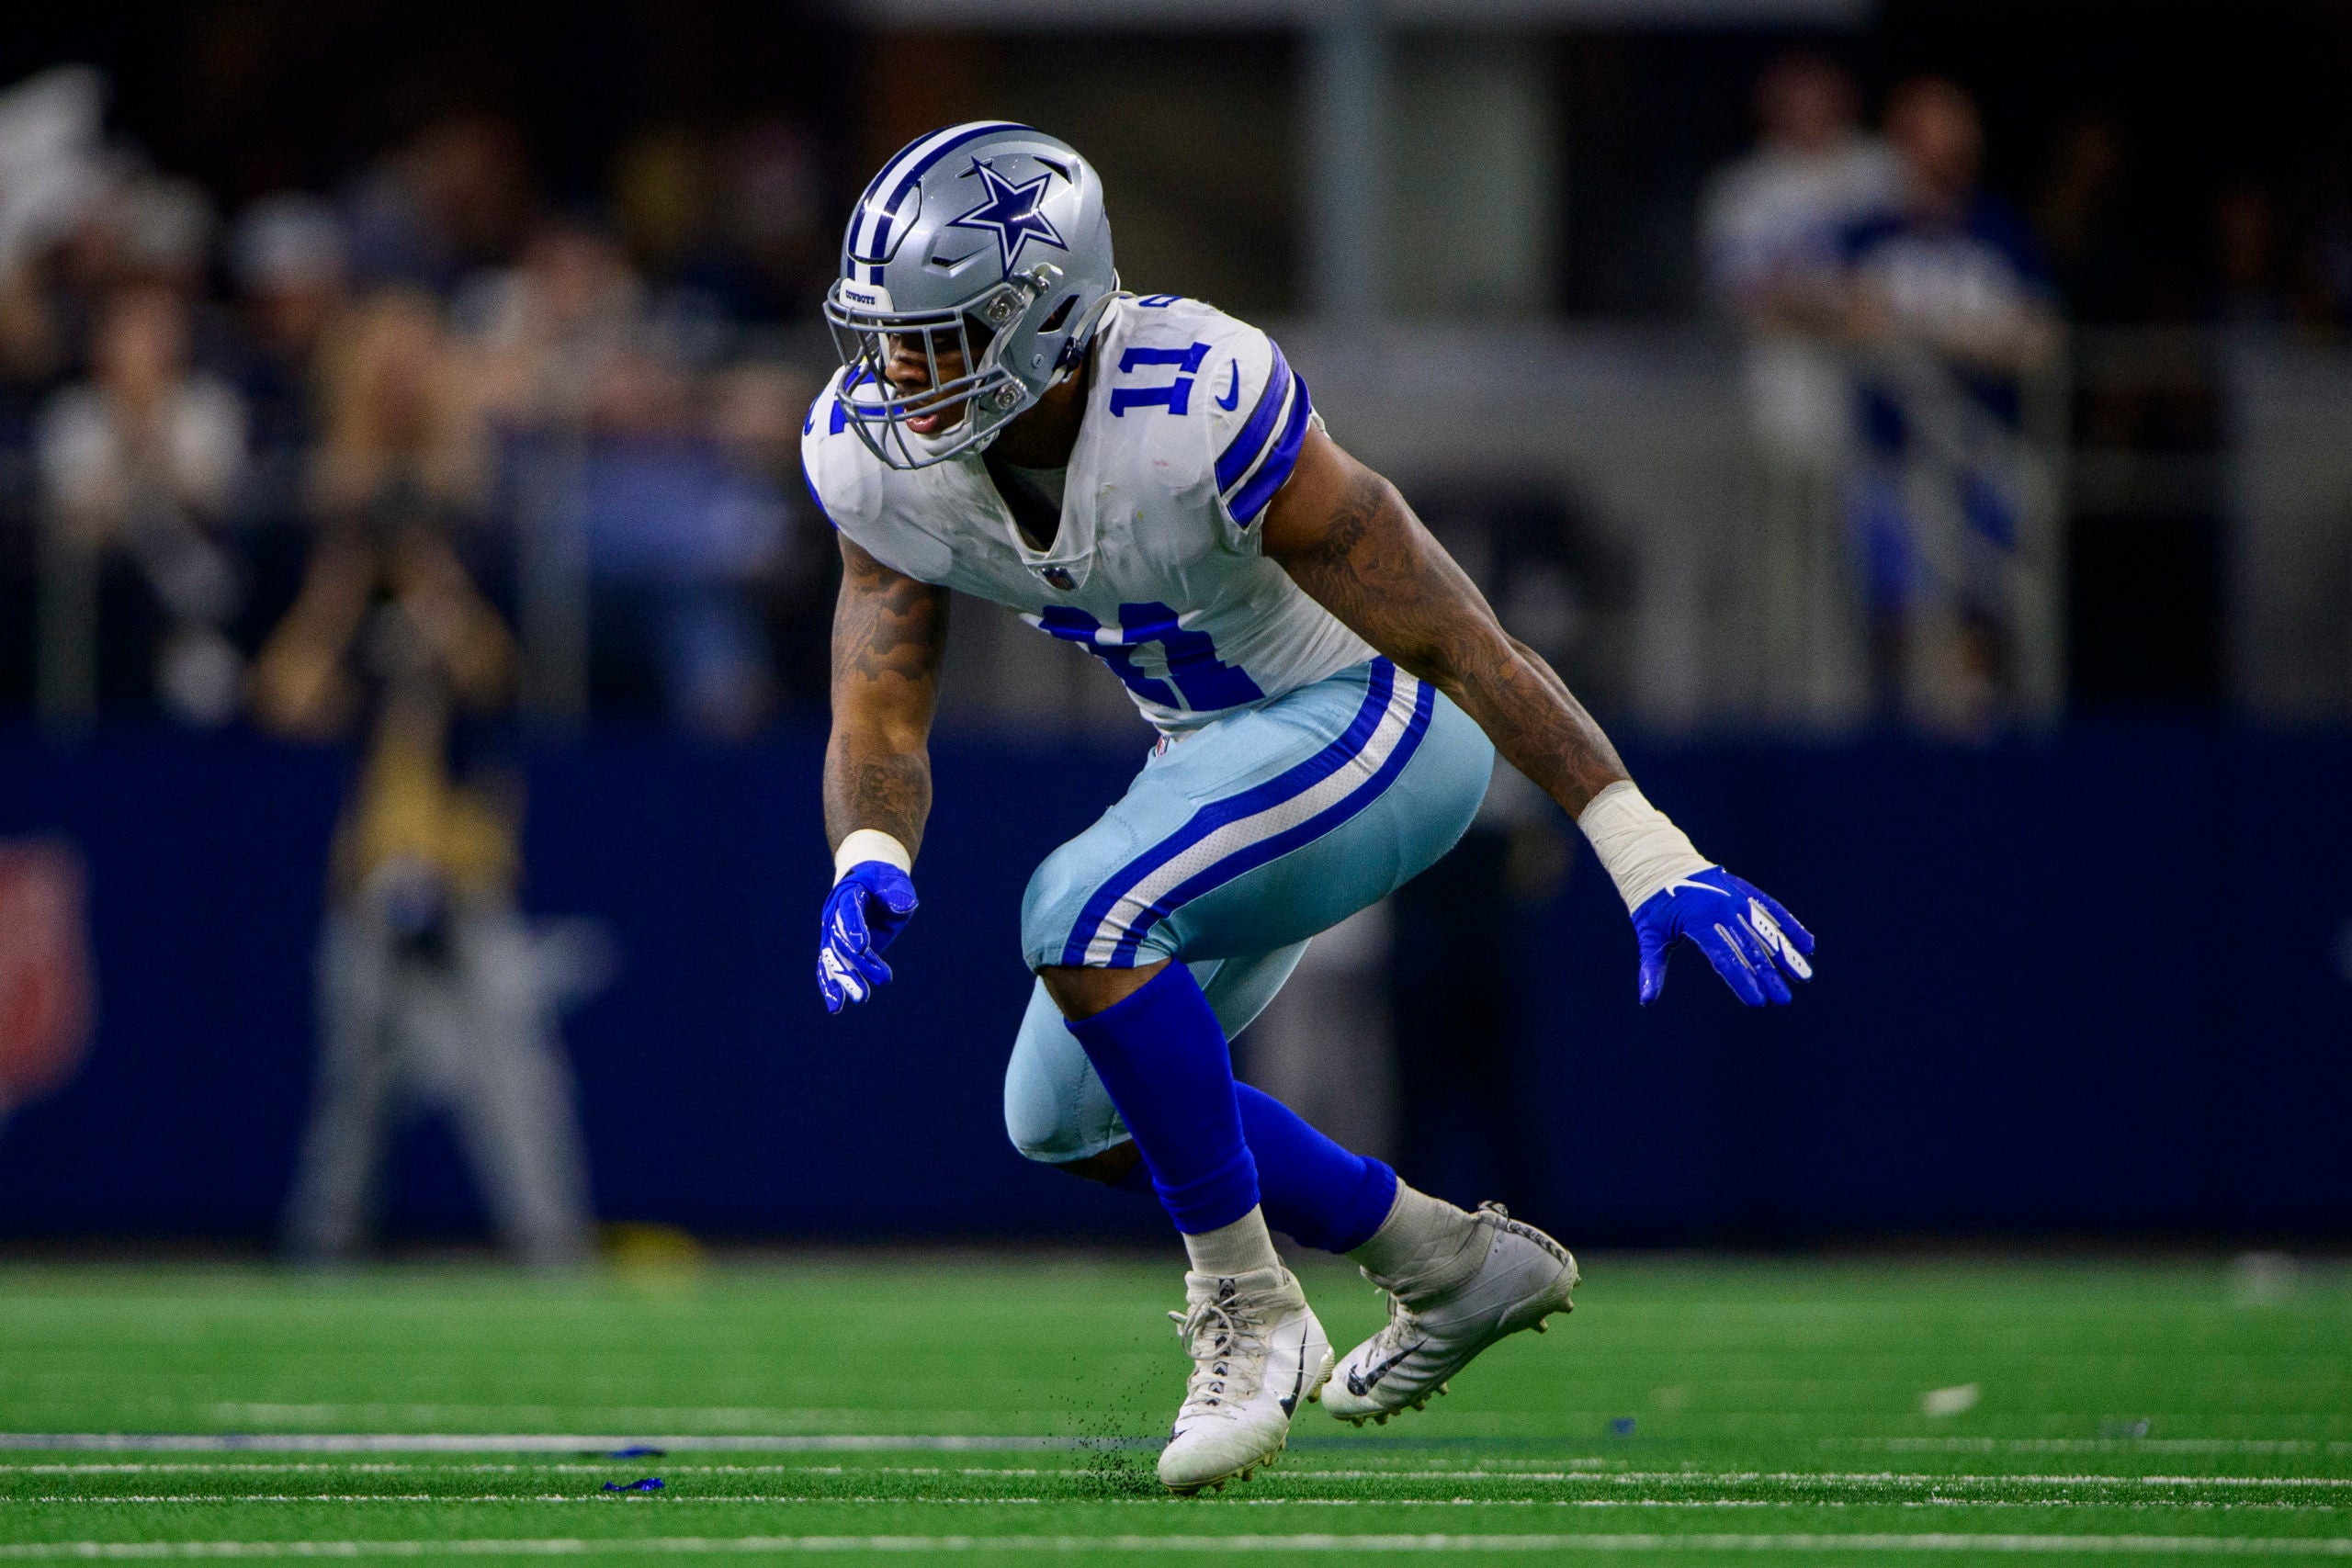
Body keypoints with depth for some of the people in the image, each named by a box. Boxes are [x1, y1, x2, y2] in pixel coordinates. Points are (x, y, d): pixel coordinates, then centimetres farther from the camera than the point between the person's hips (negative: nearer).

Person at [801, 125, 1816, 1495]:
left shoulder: (1196, 417, -33)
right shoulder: (882, 459, -13)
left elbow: (1458, 642, -28)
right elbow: (880, 717, -9)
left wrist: (1651, 856, -28)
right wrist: (868, 864, -34)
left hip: (1383, 728, -8)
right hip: (1230, 751, 8)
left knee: (1082, 918, -29)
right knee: (1066, 1116, 9)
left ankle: (1248, 1311, -14)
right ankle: (1452, 1267, 23)